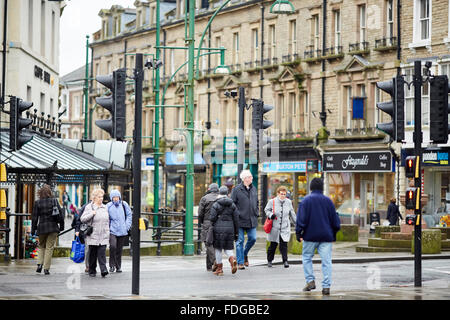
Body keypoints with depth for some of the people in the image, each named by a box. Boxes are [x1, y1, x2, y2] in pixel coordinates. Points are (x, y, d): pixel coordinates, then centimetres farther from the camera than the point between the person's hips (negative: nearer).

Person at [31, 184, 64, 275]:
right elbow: (61, 214, -3)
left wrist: (33, 230, 7)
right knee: (49, 247, 4)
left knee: (41, 246, 20)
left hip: (42, 227, 1)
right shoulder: (54, 201, -3)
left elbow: (34, 217, 0)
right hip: (53, 227, -1)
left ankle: (40, 263, 0)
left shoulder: (37, 202, -3)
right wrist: (61, 226, 7)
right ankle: (46, 268, 0)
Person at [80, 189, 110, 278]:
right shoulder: (89, 207, 0)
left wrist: (107, 232, 18)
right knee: (93, 254, 4)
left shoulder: (105, 208, 14)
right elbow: (82, 219, -5)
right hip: (93, 235, -3)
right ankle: (92, 271, 14)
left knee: (102, 253, -8)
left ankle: (104, 270, -16)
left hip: (103, 236, 3)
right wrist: (91, 214, -18)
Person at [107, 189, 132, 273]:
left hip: (122, 231, 2)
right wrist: (107, 228, -3)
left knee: (119, 249, 8)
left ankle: (118, 266, 20)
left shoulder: (124, 204, 3)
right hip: (112, 231, -2)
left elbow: (129, 215, 11)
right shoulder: (108, 206, -2)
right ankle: (112, 265, -5)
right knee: (112, 246, -19)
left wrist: (127, 226, 3)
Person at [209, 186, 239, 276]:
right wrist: (236, 233, 12)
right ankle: (232, 260, -21)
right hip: (229, 228, 3)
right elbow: (236, 219, 6)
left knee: (218, 249, 8)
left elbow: (212, 218, -11)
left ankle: (219, 269, 11)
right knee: (228, 248, 9)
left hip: (218, 229, -3)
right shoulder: (232, 205, 6)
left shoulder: (215, 205, -5)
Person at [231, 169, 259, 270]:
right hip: (240, 220, -5)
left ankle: (245, 254, 28)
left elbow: (257, 202, 23)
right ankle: (240, 262, 6)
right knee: (240, 241, -1)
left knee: (252, 239, 2)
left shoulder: (253, 189, 11)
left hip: (252, 220, 5)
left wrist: (256, 213, 12)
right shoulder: (237, 189, -7)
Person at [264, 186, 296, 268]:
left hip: (285, 228, 1)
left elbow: (292, 214, 17)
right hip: (274, 227, -1)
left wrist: (297, 223, 19)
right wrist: (270, 215, -12)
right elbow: (266, 210, 9)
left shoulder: (288, 202, 6)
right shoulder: (272, 202, -2)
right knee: (273, 245, 6)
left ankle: (285, 261, -6)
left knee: (284, 245, -9)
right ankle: (269, 260, 23)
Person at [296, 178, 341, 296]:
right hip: (326, 236, 2)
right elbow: (334, 219, 10)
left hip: (310, 235, -2)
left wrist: (298, 233, -1)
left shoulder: (306, 200, -3)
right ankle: (326, 286, -5)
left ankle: (310, 281, 2)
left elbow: (301, 219, -7)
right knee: (326, 261, 0)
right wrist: (334, 233, 21)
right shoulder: (328, 201, 6)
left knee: (306, 257, 14)